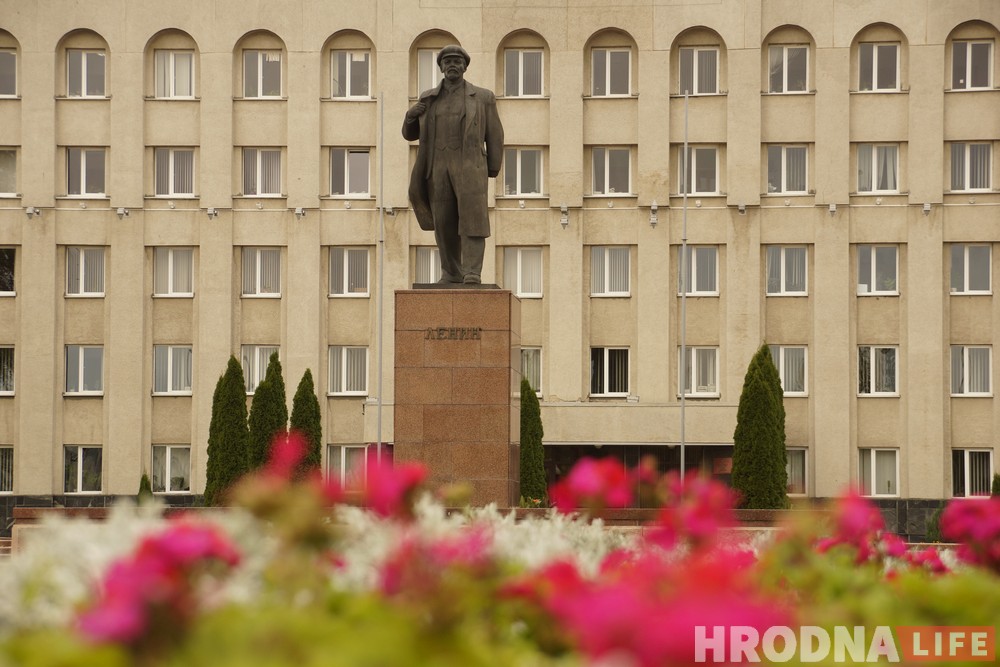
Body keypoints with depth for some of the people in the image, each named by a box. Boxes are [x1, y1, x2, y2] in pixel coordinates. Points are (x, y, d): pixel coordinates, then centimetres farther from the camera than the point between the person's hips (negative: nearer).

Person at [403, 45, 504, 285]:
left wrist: (492, 172, 1)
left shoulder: (482, 97, 5)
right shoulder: (428, 99, 12)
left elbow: (494, 136, 6)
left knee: (472, 216, -17)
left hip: (469, 165, -3)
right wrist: (411, 115, -6)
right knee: (444, 223, 3)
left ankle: (473, 273, -22)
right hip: (438, 168, 3)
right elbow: (410, 134, 15)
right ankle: (451, 274, 16)